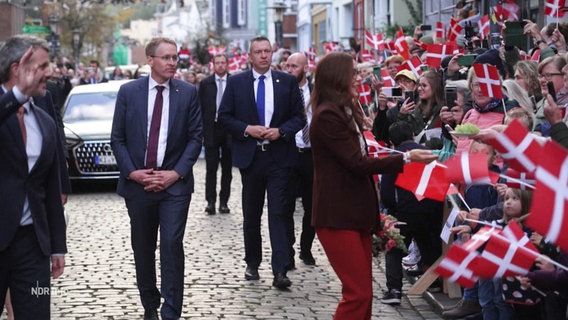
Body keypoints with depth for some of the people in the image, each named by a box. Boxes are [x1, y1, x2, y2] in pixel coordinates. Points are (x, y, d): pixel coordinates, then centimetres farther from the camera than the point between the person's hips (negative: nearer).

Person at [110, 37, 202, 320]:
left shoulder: (188, 93, 1)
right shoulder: (128, 92, 2)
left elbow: (195, 137, 0)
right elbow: (117, 138, 3)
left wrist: (176, 173, -10)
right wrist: (132, 172, -8)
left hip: (174, 183, -1)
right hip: (137, 182, 2)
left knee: (172, 246, -9)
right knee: (143, 249, 11)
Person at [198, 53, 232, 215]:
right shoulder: (205, 83, 4)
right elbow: (201, 108, 3)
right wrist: (201, 130, -3)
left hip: (229, 130, 0)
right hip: (211, 129, 0)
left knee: (227, 168, 7)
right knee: (211, 168, -1)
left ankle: (224, 201, 13)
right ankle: (211, 201, 2)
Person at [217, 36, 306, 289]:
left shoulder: (287, 82, 4)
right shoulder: (236, 82, 3)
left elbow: (299, 116, 4)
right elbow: (224, 116, 3)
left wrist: (281, 131, -13)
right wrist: (246, 129, -12)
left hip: (280, 156, -1)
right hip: (250, 155, 1)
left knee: (279, 213, -7)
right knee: (251, 215, 12)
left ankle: (280, 271, -10)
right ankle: (252, 264, 26)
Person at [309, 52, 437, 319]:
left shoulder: (345, 112, 16)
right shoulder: (327, 115, -16)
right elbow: (357, 163, -20)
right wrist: (406, 158, -21)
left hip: (355, 211, 10)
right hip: (338, 216, -10)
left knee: (362, 291, 10)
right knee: (359, 293, -11)